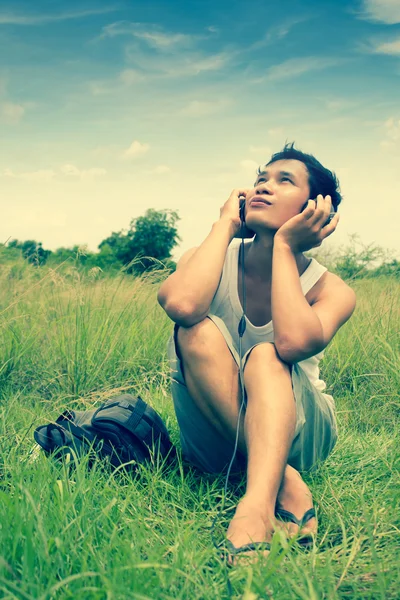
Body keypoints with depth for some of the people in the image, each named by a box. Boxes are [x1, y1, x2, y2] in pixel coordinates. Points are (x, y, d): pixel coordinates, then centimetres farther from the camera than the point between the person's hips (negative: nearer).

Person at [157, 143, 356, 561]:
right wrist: (226, 224, -19)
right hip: (212, 437, 1)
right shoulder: (215, 260, -8)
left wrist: (284, 246, -23)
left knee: (266, 356, -32)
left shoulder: (331, 290, -11)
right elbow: (181, 304, -34)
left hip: (295, 430, -1)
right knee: (199, 329, -27)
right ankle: (284, 482, -31)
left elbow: (294, 342, -36)